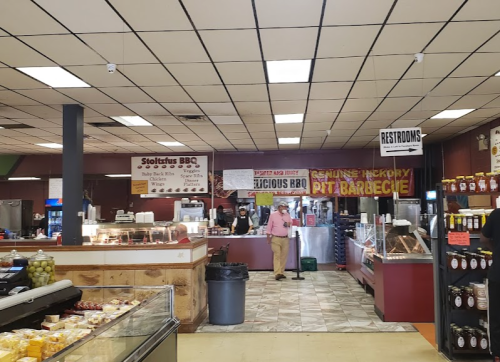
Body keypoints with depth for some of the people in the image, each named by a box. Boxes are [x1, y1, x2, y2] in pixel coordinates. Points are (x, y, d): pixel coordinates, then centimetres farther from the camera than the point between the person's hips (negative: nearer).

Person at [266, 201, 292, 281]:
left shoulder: (288, 215, 11)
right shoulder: (273, 215, 0)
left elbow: (291, 223, 18)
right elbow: (269, 227, 2)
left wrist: (289, 224, -6)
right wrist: (268, 237, -1)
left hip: (285, 239, 4)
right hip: (276, 239, -4)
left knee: (284, 256, 4)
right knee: (277, 256, -10)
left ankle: (281, 272, 13)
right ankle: (277, 274, -16)